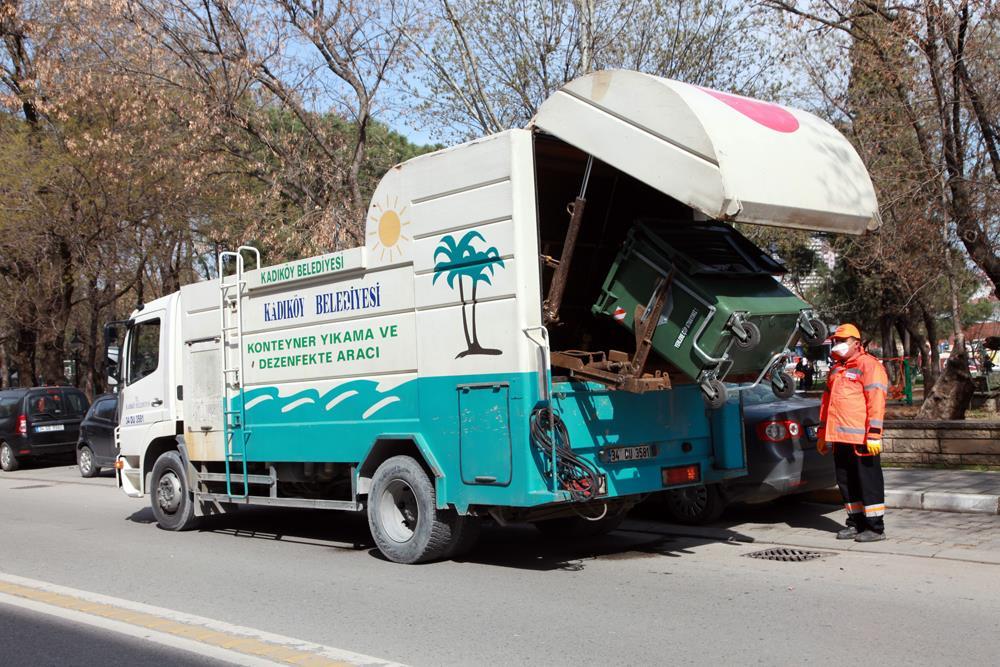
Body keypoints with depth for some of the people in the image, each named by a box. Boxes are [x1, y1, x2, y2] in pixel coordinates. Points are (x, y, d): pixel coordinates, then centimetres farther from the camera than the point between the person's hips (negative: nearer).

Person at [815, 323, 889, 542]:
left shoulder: (869, 365, -6)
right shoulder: (836, 369, 21)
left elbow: (876, 401, -14)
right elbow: (827, 401, 26)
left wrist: (874, 434, -20)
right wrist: (822, 433, 25)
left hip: (861, 438, -8)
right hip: (839, 437, 8)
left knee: (868, 481, -2)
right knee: (846, 481, 12)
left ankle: (875, 527, 4)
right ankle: (856, 523, 22)